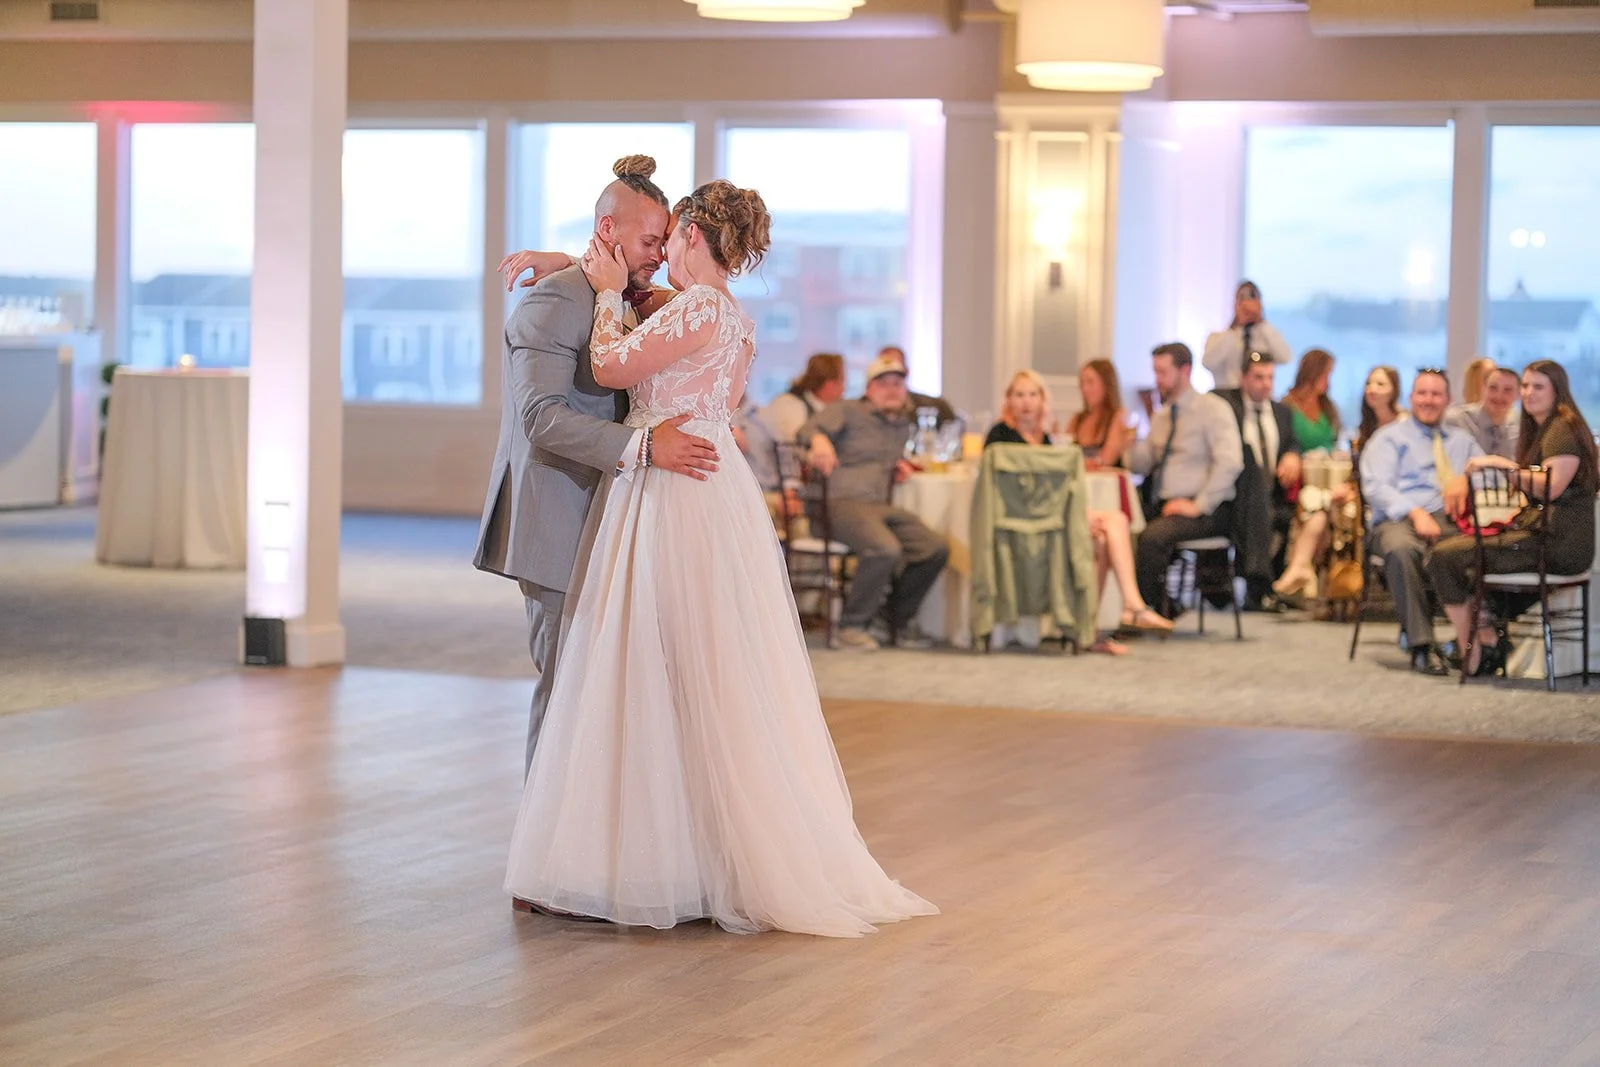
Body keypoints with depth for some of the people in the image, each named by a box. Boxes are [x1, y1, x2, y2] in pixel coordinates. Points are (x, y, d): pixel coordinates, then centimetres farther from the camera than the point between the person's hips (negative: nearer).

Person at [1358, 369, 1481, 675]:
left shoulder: (1462, 440, 30)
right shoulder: (1389, 437, 16)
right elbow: (1376, 488, 1)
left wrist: (1466, 478, -6)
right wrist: (1416, 512, -16)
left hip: (1452, 522, 3)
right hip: (1400, 521, -2)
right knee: (1401, 547, -41)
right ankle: (1421, 646, -38)